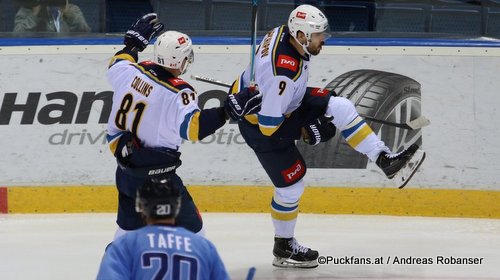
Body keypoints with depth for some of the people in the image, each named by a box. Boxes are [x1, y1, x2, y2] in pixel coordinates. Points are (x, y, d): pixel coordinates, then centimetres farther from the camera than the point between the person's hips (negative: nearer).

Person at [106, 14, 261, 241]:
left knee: (130, 224, 24)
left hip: (126, 167, 8)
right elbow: (191, 126, -37)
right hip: (155, 176, -8)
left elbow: (115, 67, 20)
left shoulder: (133, 71, -3)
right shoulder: (178, 93, -23)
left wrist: (134, 42, 31)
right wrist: (229, 110, -37)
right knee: (190, 227, 3)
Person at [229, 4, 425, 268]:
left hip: (284, 103, 9)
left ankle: (385, 160, 3)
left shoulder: (285, 33, -13)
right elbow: (269, 124, -31)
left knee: (340, 108, -3)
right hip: (259, 124, -9)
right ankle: (283, 248, 22)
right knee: (291, 184, 2)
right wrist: (303, 131, -14)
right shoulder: (283, 73, -38)